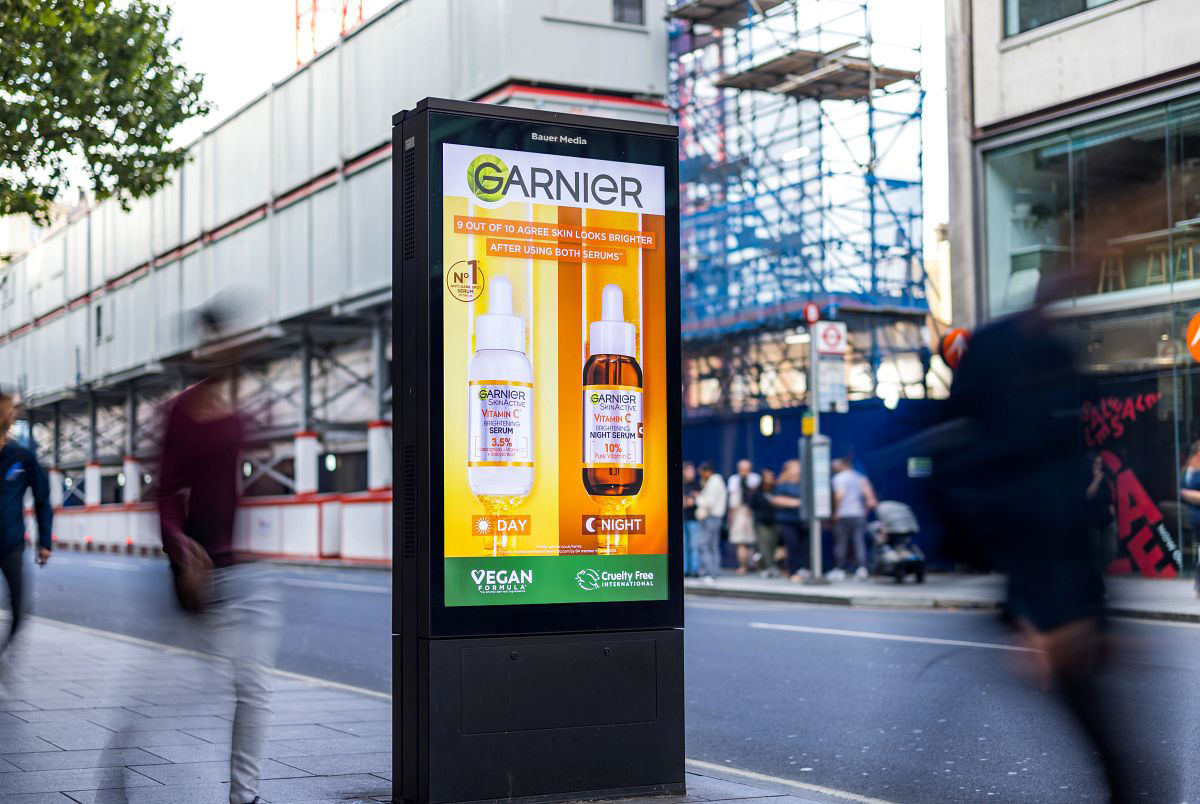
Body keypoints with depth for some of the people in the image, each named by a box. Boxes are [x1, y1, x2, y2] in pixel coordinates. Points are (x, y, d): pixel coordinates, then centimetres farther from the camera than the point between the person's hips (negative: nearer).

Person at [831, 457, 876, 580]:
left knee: (841, 543, 3)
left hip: (844, 515, -5)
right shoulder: (861, 477, 13)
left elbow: (840, 495, -18)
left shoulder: (839, 478, -3)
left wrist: (836, 511, -12)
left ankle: (839, 569, 6)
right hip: (859, 514, 5)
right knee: (859, 541, 4)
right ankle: (862, 568, -8)